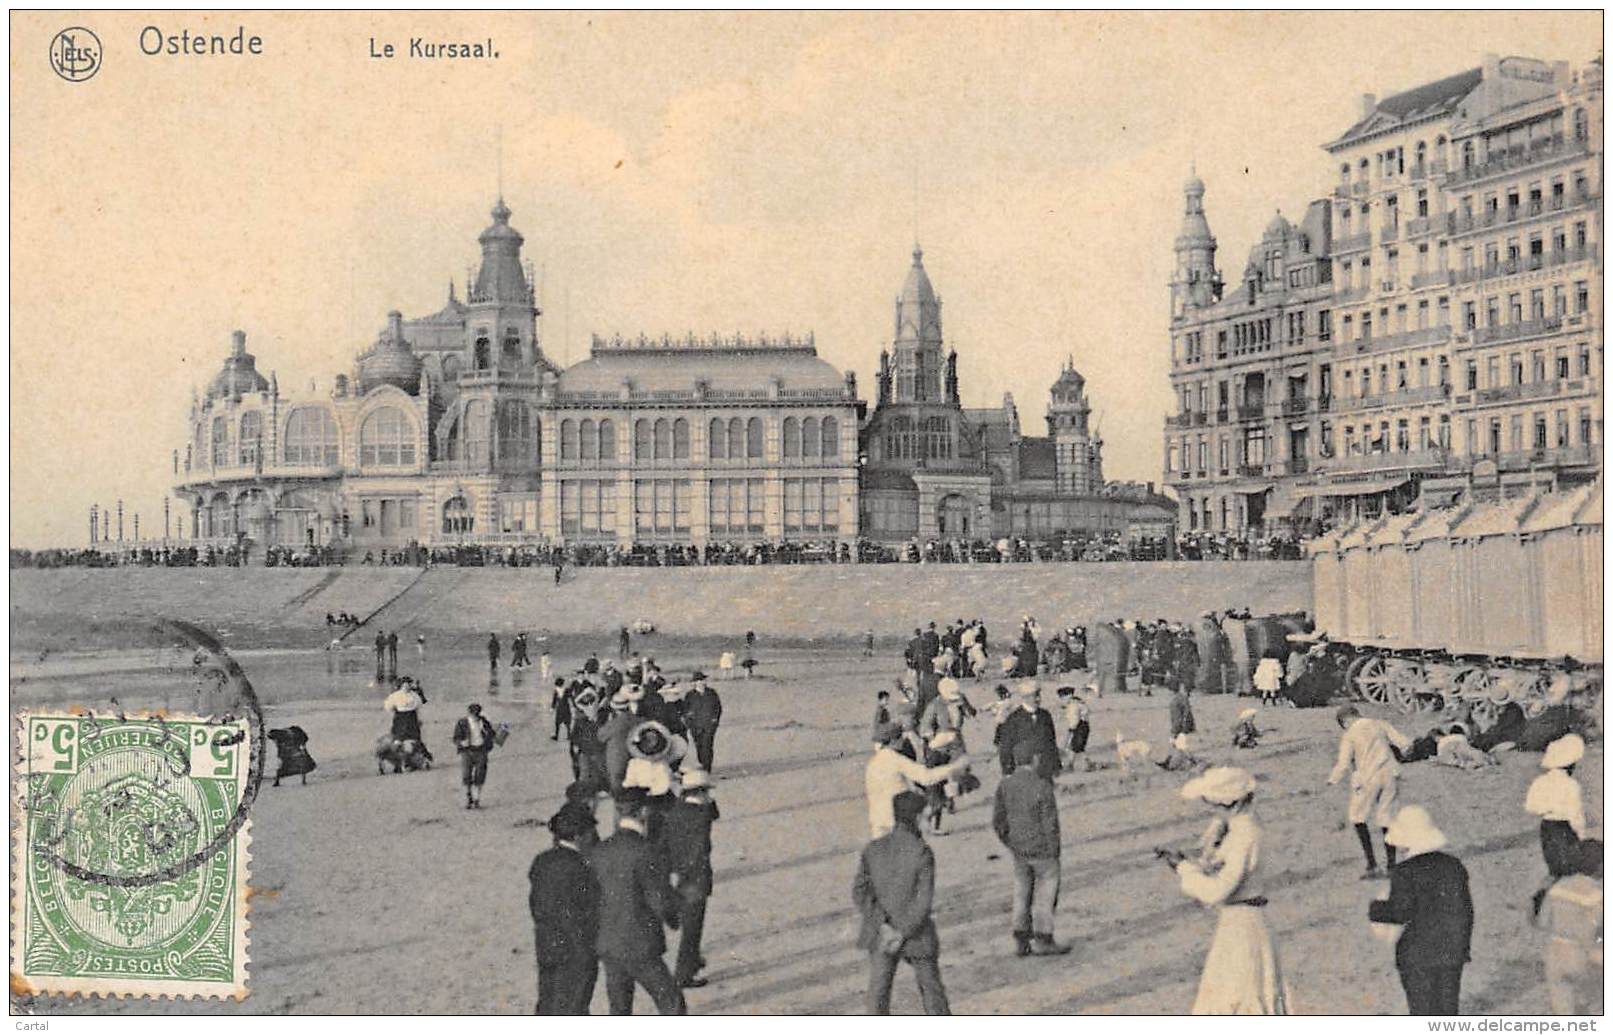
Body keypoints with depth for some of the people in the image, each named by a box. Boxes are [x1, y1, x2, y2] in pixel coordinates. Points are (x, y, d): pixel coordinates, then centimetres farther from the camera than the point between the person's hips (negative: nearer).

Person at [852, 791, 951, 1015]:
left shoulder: (873, 849, -6)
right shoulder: (922, 852, -18)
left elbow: (860, 892, -9)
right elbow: (923, 901, -22)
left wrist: (884, 926, -14)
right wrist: (901, 935, -17)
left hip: (880, 933, 3)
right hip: (917, 935, -2)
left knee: (878, 993, 10)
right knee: (931, 987, 18)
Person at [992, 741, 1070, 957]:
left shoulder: (1005, 784, -6)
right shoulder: (1043, 786, -21)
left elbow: (998, 821, 1)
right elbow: (1050, 825, -18)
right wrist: (1053, 853, -6)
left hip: (1019, 850, 5)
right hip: (1042, 850, -5)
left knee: (1022, 893, 15)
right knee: (1045, 892, 9)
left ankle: (1021, 941, 20)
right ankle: (1043, 940, 14)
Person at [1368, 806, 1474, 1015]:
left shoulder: (1404, 872, -17)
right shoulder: (1453, 865, 0)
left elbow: (1400, 913, -18)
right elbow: (1465, 909, 6)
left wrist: (1375, 910, 0)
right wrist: (1463, 946, 16)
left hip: (1418, 954, -5)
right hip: (1452, 950, 5)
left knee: (1422, 1006, 8)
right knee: (1448, 1003, 17)